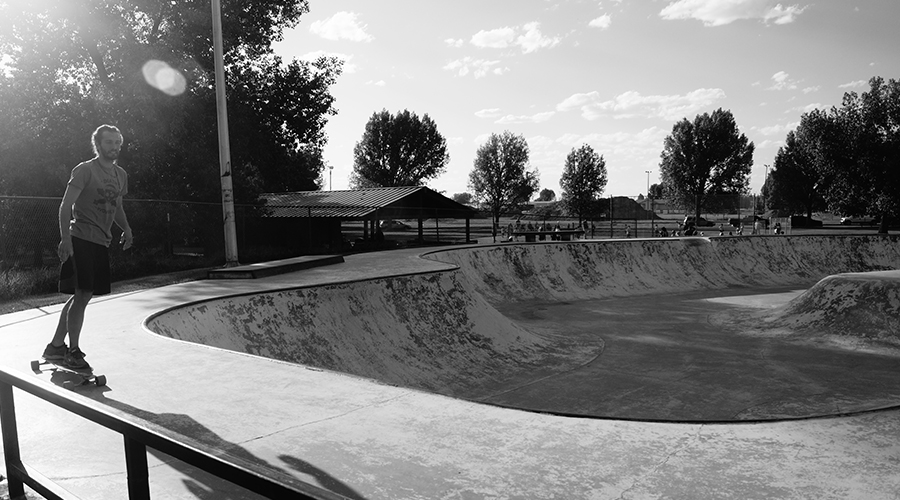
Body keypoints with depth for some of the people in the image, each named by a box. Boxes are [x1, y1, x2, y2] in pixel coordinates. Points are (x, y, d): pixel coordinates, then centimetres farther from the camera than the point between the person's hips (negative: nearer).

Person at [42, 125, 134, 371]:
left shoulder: (121, 175, 15)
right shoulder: (85, 170, -7)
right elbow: (66, 205, -12)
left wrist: (126, 229, 10)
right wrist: (65, 239, -22)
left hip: (101, 242, 8)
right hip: (81, 239, -8)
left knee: (82, 295, 13)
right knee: (82, 294, -9)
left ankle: (56, 346, 25)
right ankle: (73, 350, 3)